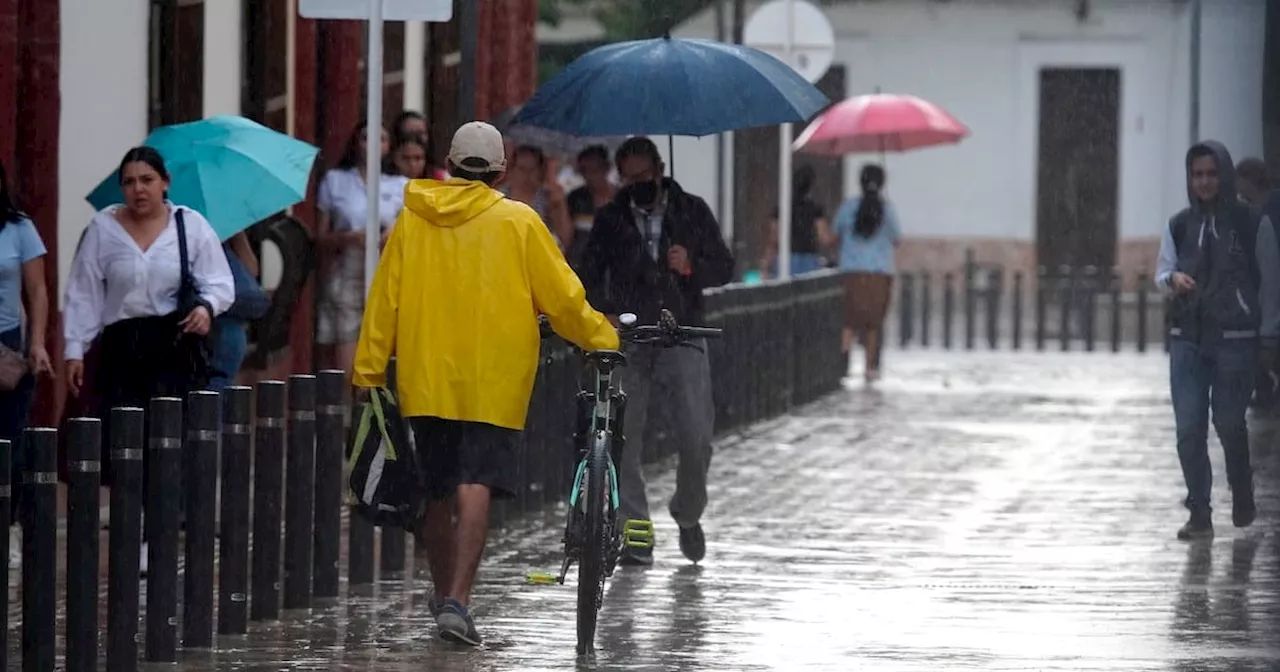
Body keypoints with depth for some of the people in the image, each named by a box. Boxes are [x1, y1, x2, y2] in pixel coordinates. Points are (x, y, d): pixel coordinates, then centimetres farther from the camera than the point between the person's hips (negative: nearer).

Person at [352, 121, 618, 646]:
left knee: (434, 493, 16)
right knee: (475, 490, -8)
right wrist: (602, 340, 13)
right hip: (492, 381, -3)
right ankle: (457, 601, -20)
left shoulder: (412, 219, 5)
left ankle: (443, 594, 29)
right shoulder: (517, 222, -3)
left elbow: (384, 301, 6)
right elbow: (561, 297, -1)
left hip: (425, 380, 3)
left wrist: (368, 372, 10)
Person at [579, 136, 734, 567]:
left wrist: (692, 267, -12)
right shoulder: (610, 220, 10)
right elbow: (590, 277, 8)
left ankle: (688, 514, 20)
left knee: (697, 439, -7)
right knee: (624, 441, -6)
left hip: (683, 340, 0)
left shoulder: (692, 211, 9)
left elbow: (724, 268, 10)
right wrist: (602, 317, -11)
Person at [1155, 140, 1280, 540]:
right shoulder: (1179, 226, 5)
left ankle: (1242, 499, 25)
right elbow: (1161, 272, 14)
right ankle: (1199, 515, 1)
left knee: (1230, 423, 0)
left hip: (1235, 340, -3)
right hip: (1187, 339, 3)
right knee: (1189, 428, -4)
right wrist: (1172, 279, -11)